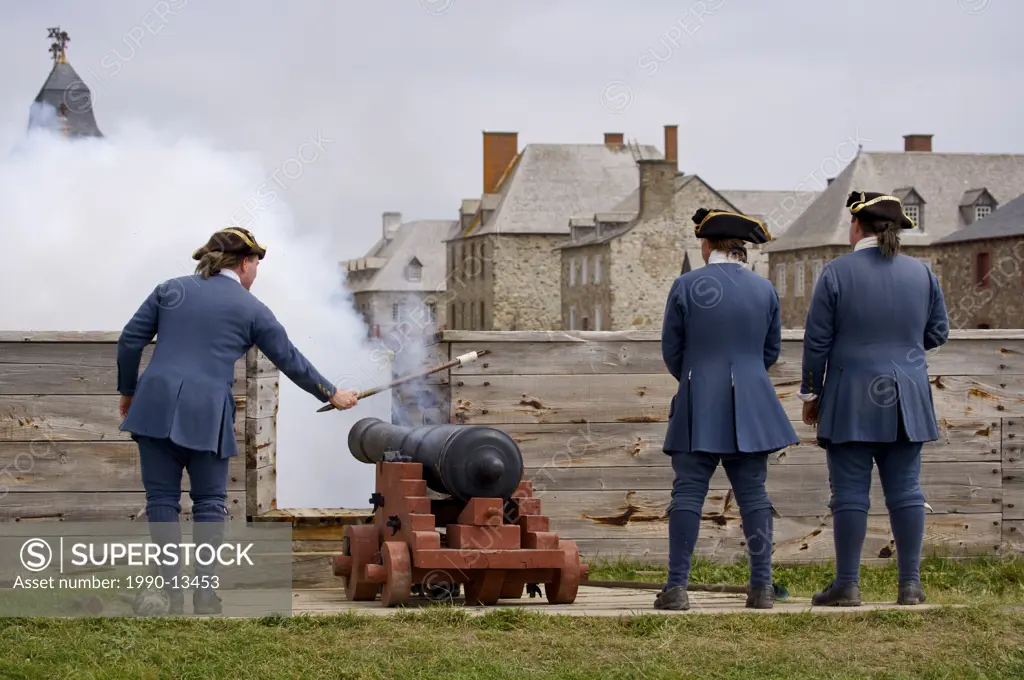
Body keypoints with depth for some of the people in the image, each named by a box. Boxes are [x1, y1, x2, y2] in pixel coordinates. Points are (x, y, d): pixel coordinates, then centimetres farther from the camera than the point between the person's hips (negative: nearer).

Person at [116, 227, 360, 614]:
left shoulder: (171, 290, 13)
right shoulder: (251, 310, 6)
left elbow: (130, 340, 10)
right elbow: (290, 361, 12)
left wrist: (128, 391, 22)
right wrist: (331, 394, 24)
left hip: (156, 405, 2)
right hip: (206, 414, -2)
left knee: (162, 498, 5)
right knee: (209, 501, 9)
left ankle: (173, 592, 1)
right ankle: (204, 593, 3)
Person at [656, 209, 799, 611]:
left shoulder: (687, 286, -4)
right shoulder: (764, 289, 5)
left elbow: (671, 350, 1)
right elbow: (771, 350, 13)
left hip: (698, 409, -3)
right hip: (751, 409, 3)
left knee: (688, 493, -2)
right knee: (753, 494, 6)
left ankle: (677, 587, -5)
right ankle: (762, 586, 3)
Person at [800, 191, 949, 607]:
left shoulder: (837, 273, -6)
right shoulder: (921, 273, 5)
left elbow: (817, 341, -5)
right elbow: (938, 333, 12)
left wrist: (811, 392, 4)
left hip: (851, 400, -4)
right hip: (906, 401, 4)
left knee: (851, 493, -2)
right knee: (905, 491, 6)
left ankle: (847, 585, 0)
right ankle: (910, 584, 6)